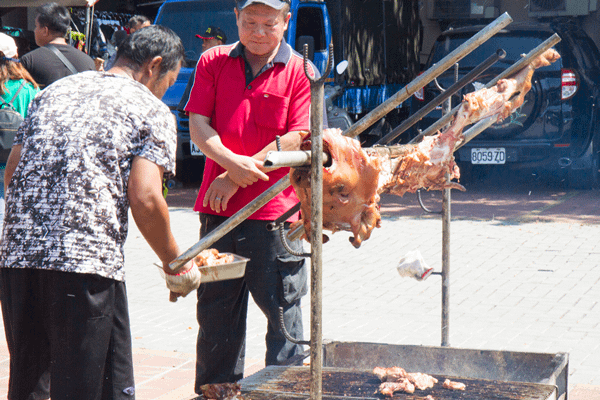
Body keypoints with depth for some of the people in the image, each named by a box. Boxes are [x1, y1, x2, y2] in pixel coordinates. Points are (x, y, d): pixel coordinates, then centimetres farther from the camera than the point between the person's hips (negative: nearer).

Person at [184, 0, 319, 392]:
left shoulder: (300, 72, -1)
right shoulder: (213, 62, 9)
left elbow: (299, 139, -8)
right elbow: (198, 124, 2)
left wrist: (238, 177, -12)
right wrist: (231, 162, -18)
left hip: (275, 212, -3)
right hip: (219, 210, 3)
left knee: (283, 310, 1)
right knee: (216, 311, 13)